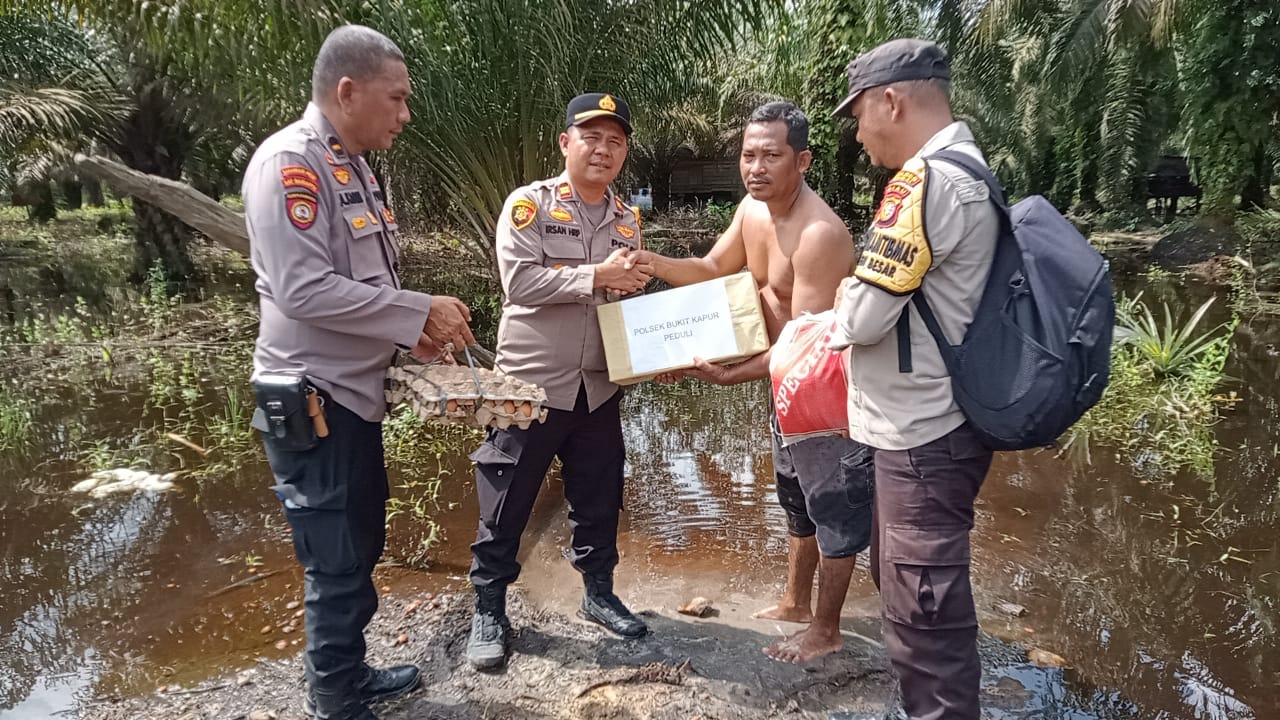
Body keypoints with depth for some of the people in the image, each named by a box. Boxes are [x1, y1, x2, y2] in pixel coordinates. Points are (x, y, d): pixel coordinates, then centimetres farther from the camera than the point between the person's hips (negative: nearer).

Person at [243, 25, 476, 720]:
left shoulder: (352, 166, 13)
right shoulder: (289, 162, -17)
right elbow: (303, 290, -26)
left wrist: (412, 328, 4)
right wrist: (419, 312, -19)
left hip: (355, 394, 9)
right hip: (313, 403, -9)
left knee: (359, 549, 19)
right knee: (337, 566, 2)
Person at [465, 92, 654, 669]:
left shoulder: (628, 221, 8)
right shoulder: (529, 204, -8)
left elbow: (632, 298, 12)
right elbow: (520, 281, -20)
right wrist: (596, 276, -20)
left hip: (598, 387, 5)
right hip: (531, 383, -5)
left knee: (599, 498, 16)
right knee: (506, 504, 6)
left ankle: (598, 594, 36)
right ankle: (489, 610, 23)